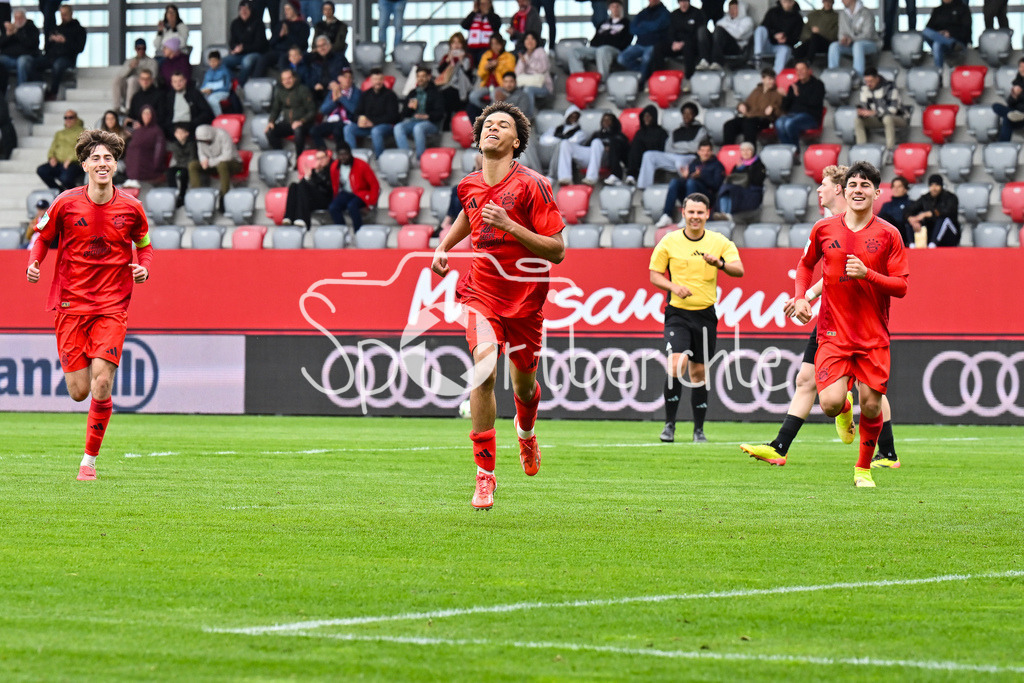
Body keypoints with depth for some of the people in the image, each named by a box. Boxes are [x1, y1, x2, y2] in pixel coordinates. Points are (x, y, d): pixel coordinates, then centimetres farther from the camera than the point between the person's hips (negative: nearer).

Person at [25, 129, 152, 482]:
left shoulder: (130, 208, -1)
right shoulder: (65, 204, -4)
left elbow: (145, 244, 15)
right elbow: (42, 237, 9)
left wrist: (144, 268, -5)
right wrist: (33, 263, -10)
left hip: (112, 305, 0)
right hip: (71, 304, 0)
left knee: (102, 384, -13)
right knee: (79, 391, -3)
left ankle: (90, 459, 0)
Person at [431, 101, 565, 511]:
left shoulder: (531, 185, -13)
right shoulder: (469, 186, 1)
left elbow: (557, 250, -15)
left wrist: (509, 225, -25)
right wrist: (444, 247, 11)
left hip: (524, 297, -1)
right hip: (481, 292, 1)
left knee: (524, 384, 13)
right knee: (484, 368, -22)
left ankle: (526, 431, 52)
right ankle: (485, 474, -17)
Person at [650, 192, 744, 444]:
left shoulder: (719, 242, 2)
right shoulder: (669, 241, 0)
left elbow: (739, 270, -9)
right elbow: (654, 275, 6)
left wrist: (719, 264, -30)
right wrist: (674, 287, -13)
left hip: (705, 314, 1)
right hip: (677, 313, -1)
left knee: (698, 372, 7)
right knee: (676, 365, -19)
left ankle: (699, 429, 20)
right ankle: (669, 424, -7)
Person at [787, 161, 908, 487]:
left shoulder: (888, 235, -2)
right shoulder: (824, 229, 2)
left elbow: (901, 287, -3)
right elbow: (806, 264, 20)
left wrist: (867, 274, -18)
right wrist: (800, 297, 5)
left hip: (874, 336, 0)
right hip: (833, 333, 0)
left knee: (871, 407, -2)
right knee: (830, 403, -15)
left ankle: (863, 469, 22)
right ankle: (845, 409, 24)